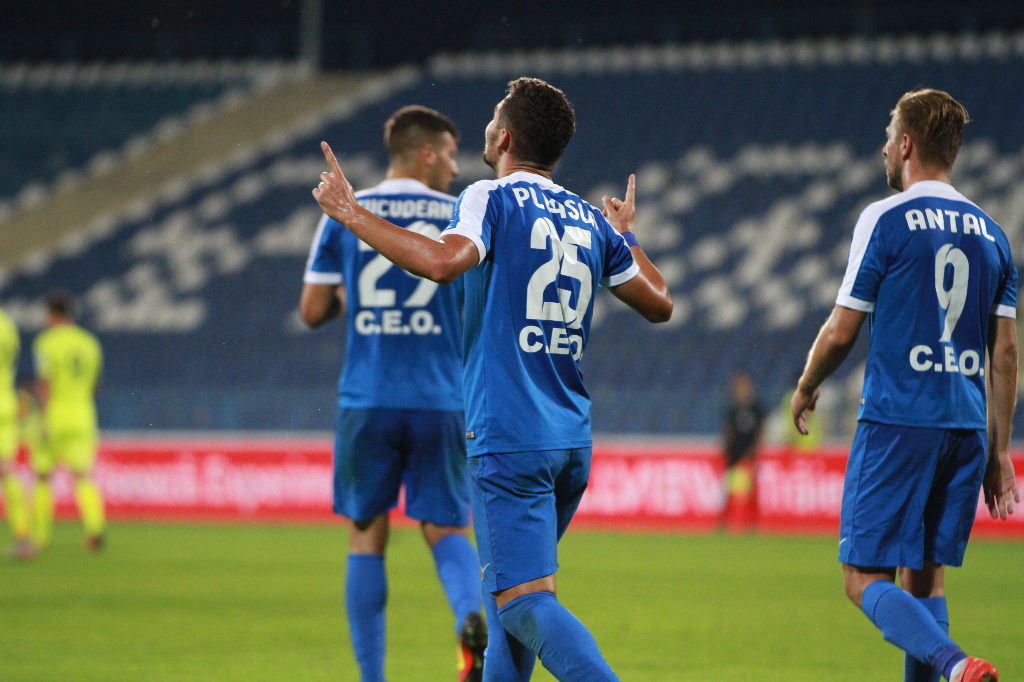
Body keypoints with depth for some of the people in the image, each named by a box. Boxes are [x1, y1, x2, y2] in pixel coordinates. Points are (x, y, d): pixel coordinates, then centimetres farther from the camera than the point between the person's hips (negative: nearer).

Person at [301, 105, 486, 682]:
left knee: (367, 537, 10)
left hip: (367, 401, 1)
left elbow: (313, 311, 5)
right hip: (440, 401, -1)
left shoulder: (345, 214, 5)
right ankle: (472, 618, -24)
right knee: (447, 529, 7)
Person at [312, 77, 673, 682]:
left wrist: (352, 213, -19)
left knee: (525, 600, -12)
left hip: (508, 438, -7)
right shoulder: (591, 221, 12)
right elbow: (660, 304, 19)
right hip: (572, 437, 7)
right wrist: (626, 237, 36)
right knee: (512, 590, 21)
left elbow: (445, 261, -27)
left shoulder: (491, 200, -6)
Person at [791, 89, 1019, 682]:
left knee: (866, 578, -4)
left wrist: (806, 388, 16)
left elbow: (841, 332, -4)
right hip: (967, 427, 6)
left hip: (897, 420, -6)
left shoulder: (885, 219, -5)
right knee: (925, 575, 14)